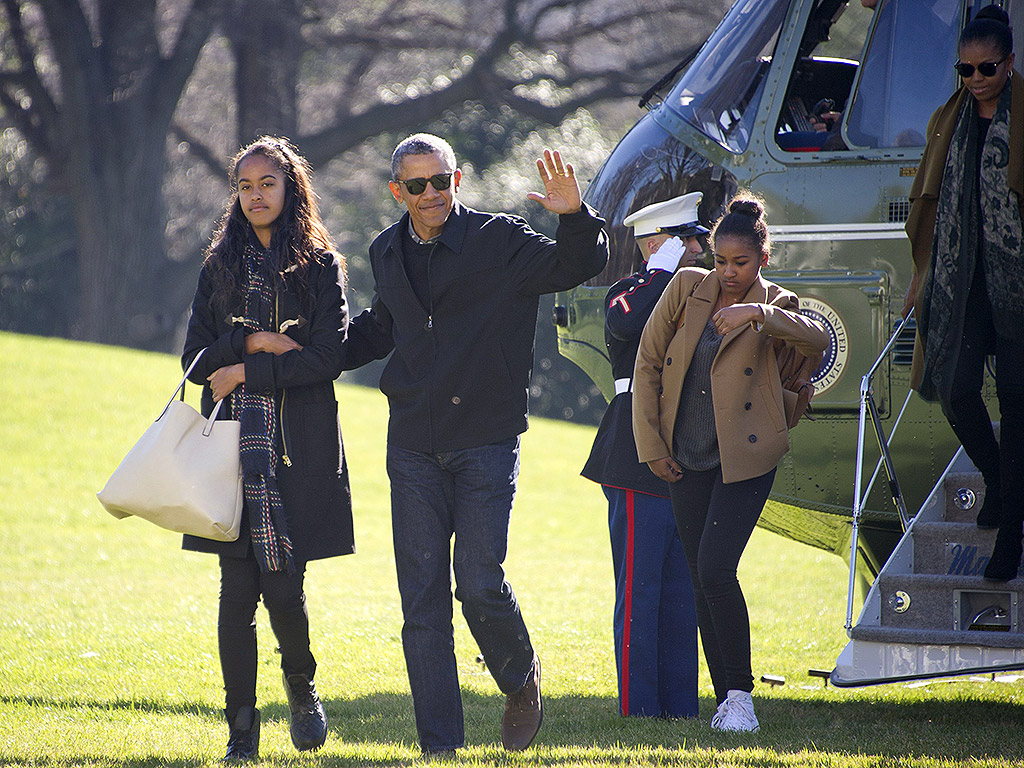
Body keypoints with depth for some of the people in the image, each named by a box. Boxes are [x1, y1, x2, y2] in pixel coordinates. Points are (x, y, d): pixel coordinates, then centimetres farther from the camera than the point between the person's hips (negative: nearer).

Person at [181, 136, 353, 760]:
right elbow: (196, 357, 7)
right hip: (234, 445, 2)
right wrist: (255, 342, -8)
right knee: (239, 587, -4)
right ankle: (242, 728, 2)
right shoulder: (222, 267, 14)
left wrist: (246, 372, -8)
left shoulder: (320, 266, 5)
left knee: (283, 586, -7)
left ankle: (302, 686, 22)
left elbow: (328, 357, -6)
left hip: (299, 449, -2)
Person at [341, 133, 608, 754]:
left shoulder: (501, 240, -4)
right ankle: (440, 744, 6)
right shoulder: (388, 254, 11)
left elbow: (581, 266, -11)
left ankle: (522, 683, 20)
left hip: (486, 440, -4)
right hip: (414, 447, 4)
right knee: (422, 602, 1)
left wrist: (575, 216, -30)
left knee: (480, 583, -11)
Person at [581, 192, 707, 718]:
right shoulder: (631, 293, -5)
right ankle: (639, 709, -3)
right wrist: (664, 271, -20)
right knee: (640, 592, -6)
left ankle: (681, 707, 14)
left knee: (681, 592, 10)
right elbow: (624, 322, -30)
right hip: (639, 463, -8)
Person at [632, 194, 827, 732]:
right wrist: (651, 444, 3)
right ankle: (725, 698, 14)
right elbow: (647, 365, 7)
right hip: (686, 460, 4)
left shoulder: (772, 305, -2)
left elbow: (816, 339, -24)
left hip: (744, 459, -4)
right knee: (701, 579, 5)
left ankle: (741, 693, -5)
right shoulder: (686, 289, 5)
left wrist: (758, 313, -38)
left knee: (715, 570, -16)